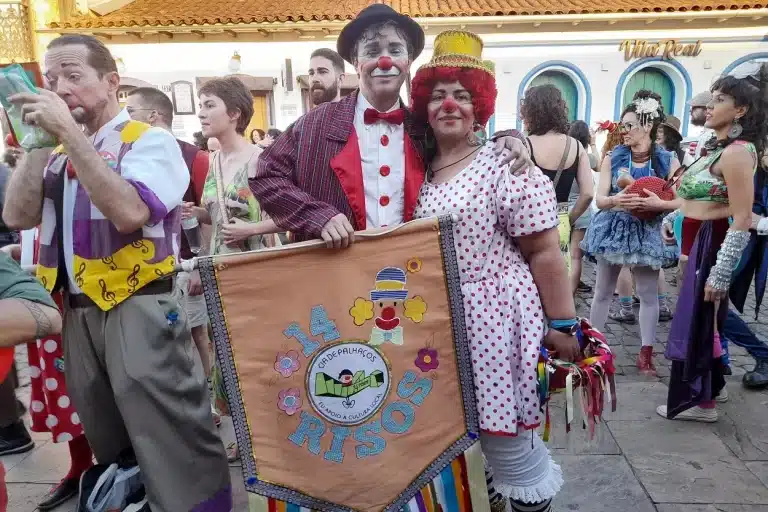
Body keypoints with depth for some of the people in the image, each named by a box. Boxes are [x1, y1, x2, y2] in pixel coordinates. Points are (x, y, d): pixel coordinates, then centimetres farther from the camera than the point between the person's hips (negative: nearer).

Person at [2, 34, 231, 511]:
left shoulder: (149, 140, -6)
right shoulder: (60, 152, 15)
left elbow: (128, 213, -23)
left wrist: (70, 133, -19)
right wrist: (39, 143, -2)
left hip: (139, 310, -7)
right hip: (78, 313, 7)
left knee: (176, 456, -4)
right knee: (111, 450, 22)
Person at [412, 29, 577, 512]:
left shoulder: (507, 164, -9)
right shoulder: (419, 170, 8)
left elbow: (544, 252, -10)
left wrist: (562, 326, -10)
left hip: (495, 321, -5)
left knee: (510, 449, 6)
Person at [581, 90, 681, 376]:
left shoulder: (667, 161, -3)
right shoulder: (613, 158, -1)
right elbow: (599, 199, -5)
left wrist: (656, 204, -25)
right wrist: (615, 200, -27)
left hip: (646, 232, 0)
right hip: (613, 228, 1)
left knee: (648, 293, 5)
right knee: (603, 290, 9)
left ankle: (646, 354, 17)